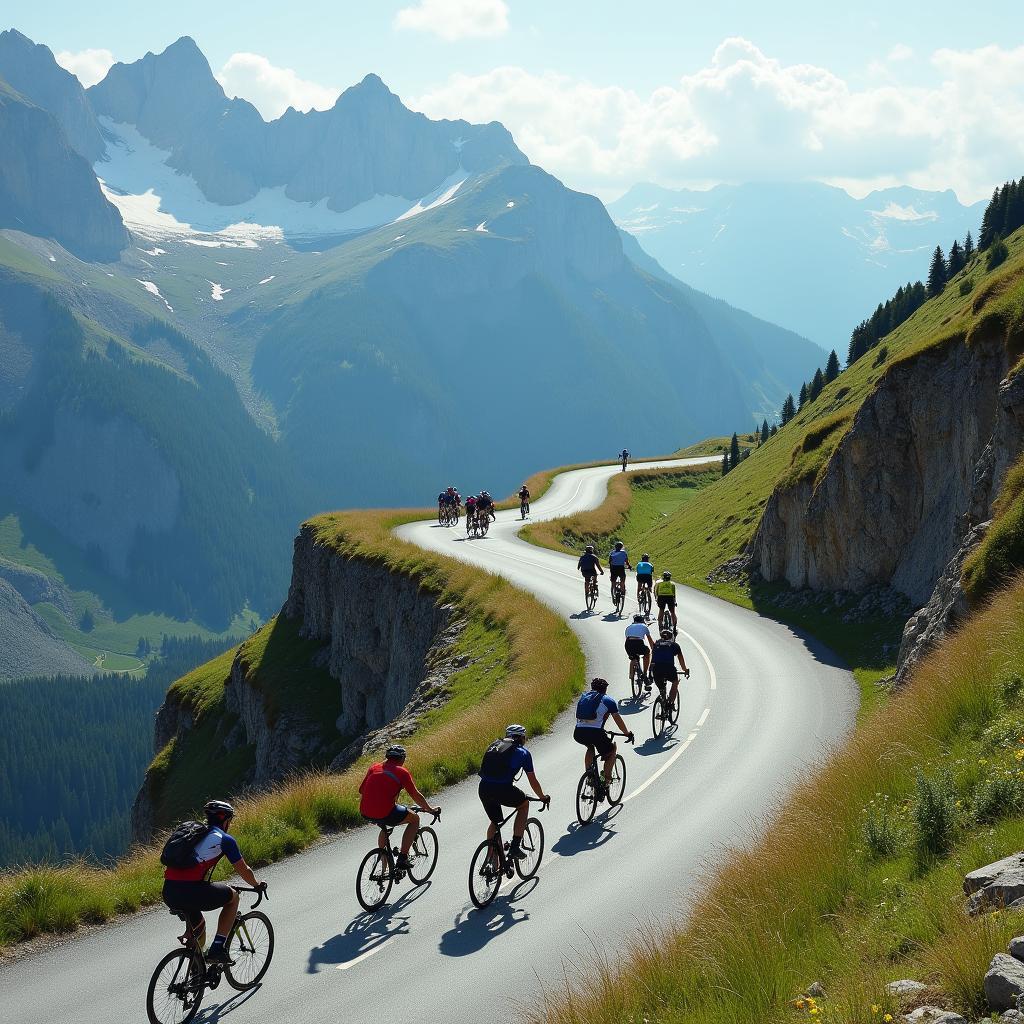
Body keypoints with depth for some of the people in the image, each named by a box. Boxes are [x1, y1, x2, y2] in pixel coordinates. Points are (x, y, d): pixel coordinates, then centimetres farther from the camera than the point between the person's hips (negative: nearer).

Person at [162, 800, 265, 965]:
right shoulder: (225, 839, 7)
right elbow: (244, 871, 14)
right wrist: (257, 885, 35)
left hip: (168, 892, 7)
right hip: (192, 892, -7)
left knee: (198, 928, 31)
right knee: (233, 897, 19)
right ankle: (218, 948, 10)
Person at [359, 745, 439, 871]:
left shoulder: (374, 768, 17)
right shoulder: (402, 772, 4)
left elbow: (361, 792, 20)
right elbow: (416, 796, 6)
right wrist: (431, 810, 21)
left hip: (365, 813, 6)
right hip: (385, 814, -6)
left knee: (384, 827, 37)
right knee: (415, 819, 18)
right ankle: (402, 858, 9)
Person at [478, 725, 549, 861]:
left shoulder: (494, 746, 25)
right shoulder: (522, 752, 11)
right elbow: (533, 781, 16)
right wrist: (543, 797, 33)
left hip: (483, 789, 5)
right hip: (503, 790, -5)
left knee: (495, 822, 27)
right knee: (524, 804, 25)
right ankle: (515, 847, 15)